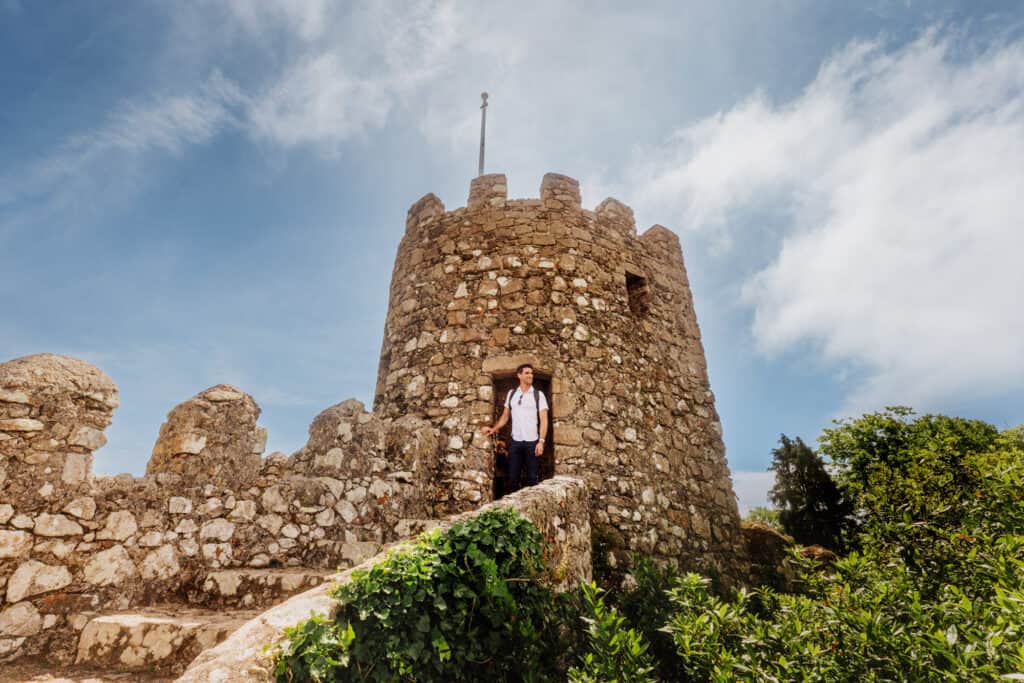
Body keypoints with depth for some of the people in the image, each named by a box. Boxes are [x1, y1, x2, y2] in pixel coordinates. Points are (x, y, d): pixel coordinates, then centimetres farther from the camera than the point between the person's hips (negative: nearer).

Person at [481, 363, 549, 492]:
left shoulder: (538, 395, -1)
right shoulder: (511, 394, 8)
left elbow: (543, 420, -5)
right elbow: (505, 416, 13)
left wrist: (541, 441, -14)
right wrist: (493, 429, -1)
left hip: (532, 442, -2)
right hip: (515, 441, 3)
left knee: (532, 478, 5)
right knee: (513, 477, 8)